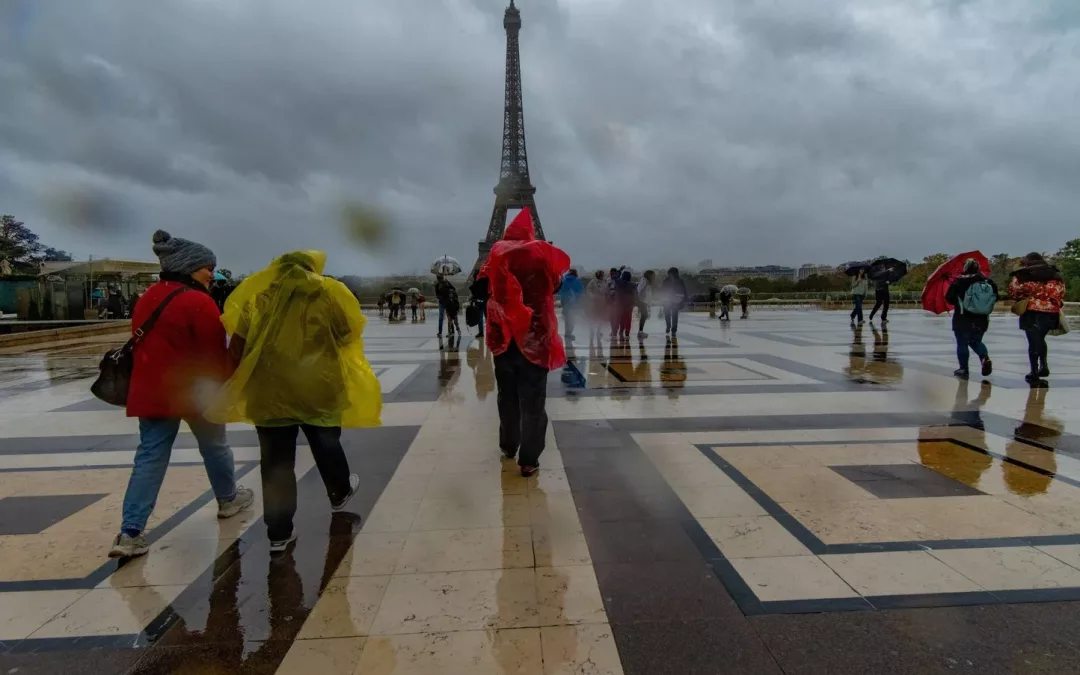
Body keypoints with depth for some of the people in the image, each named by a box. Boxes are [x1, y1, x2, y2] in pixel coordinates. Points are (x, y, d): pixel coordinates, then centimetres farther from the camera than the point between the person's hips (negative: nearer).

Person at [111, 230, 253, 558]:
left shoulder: (148, 298, 10)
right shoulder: (199, 302, -15)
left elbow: (144, 345, 17)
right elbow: (214, 354, -13)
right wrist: (223, 389, 0)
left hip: (151, 391, 7)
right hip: (195, 390, -6)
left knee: (150, 458, 5)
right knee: (214, 447, 16)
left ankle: (131, 533, 0)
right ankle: (229, 498, 36)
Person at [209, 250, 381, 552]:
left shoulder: (257, 293, 0)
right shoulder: (326, 293, -3)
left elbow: (237, 344, -1)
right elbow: (348, 335, 5)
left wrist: (233, 386, 9)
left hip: (269, 391, 1)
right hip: (316, 388, 0)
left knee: (276, 461, 7)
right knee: (327, 445, 23)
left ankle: (279, 533, 12)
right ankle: (340, 493, 47)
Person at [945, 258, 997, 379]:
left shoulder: (959, 281, -12)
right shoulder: (988, 281, -2)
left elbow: (949, 298, -10)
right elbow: (995, 297, 5)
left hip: (963, 320, -4)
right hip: (982, 320, 4)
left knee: (962, 343, 8)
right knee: (976, 341, 22)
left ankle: (963, 369, 11)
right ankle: (985, 357, -3)